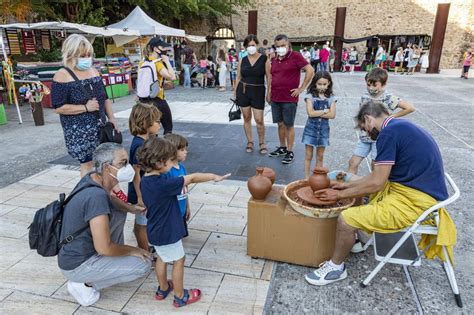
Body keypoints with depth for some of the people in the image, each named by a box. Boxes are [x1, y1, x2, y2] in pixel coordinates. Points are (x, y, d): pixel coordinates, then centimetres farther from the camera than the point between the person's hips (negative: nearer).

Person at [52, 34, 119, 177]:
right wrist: (85, 108, -19)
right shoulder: (63, 75, -11)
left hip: (99, 126, 6)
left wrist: (111, 118, 4)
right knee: (88, 163, -4)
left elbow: (105, 98, 15)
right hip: (78, 130, -6)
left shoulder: (93, 71, 10)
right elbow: (58, 107, -15)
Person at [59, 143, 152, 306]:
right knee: (144, 265, -10)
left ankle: (117, 259, 16)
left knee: (119, 213, 8)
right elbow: (104, 248, -29)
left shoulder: (92, 177, -7)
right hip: (77, 264, -8)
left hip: (76, 249, 8)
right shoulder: (96, 195, -32)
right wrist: (132, 250, -11)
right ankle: (85, 283, 2)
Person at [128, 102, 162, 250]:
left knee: (140, 222, 24)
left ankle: (144, 249, 42)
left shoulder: (144, 141, 1)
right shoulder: (139, 146, -27)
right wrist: (140, 197, -22)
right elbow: (135, 173, -25)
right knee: (143, 224, 9)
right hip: (141, 193, -9)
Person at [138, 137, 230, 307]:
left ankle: (163, 289, 45)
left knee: (161, 258, 26)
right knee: (178, 261, 11)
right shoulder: (164, 184, -32)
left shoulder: (145, 180, -5)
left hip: (155, 230, 8)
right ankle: (180, 296, 27)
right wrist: (214, 176, -13)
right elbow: (192, 178, -23)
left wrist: (179, 184, -5)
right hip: (167, 231, -8)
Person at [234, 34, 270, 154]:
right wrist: (235, 93, 9)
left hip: (258, 91, -3)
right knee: (247, 118, 9)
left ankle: (262, 143, 15)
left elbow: (269, 77, -5)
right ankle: (250, 142, 23)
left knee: (259, 120, -4)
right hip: (243, 91, 3)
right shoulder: (242, 61, 6)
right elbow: (238, 78, 10)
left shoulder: (264, 59, -3)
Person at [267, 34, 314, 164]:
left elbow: (310, 70, -13)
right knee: (280, 124, 14)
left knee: (289, 125, 1)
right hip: (275, 98, 6)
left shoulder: (295, 57, -7)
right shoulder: (274, 60, 11)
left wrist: (302, 88, -12)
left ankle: (290, 152, 10)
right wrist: (269, 92, 16)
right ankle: (282, 148, 27)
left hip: (289, 99, -6)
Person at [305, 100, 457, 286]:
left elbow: (376, 183, -19)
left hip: (414, 202, -11)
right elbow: (380, 175, 16)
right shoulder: (401, 126, 13)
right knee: (360, 187, 24)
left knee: (346, 219, -16)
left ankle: (335, 268, 7)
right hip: (413, 189, 11)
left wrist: (340, 195, -7)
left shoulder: (389, 133, -18)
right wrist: (346, 185, 16)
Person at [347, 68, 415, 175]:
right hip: (365, 136, 5)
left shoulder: (389, 98, -13)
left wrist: (392, 116, -9)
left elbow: (410, 108, -13)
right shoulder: (365, 96, 1)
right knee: (353, 162, 5)